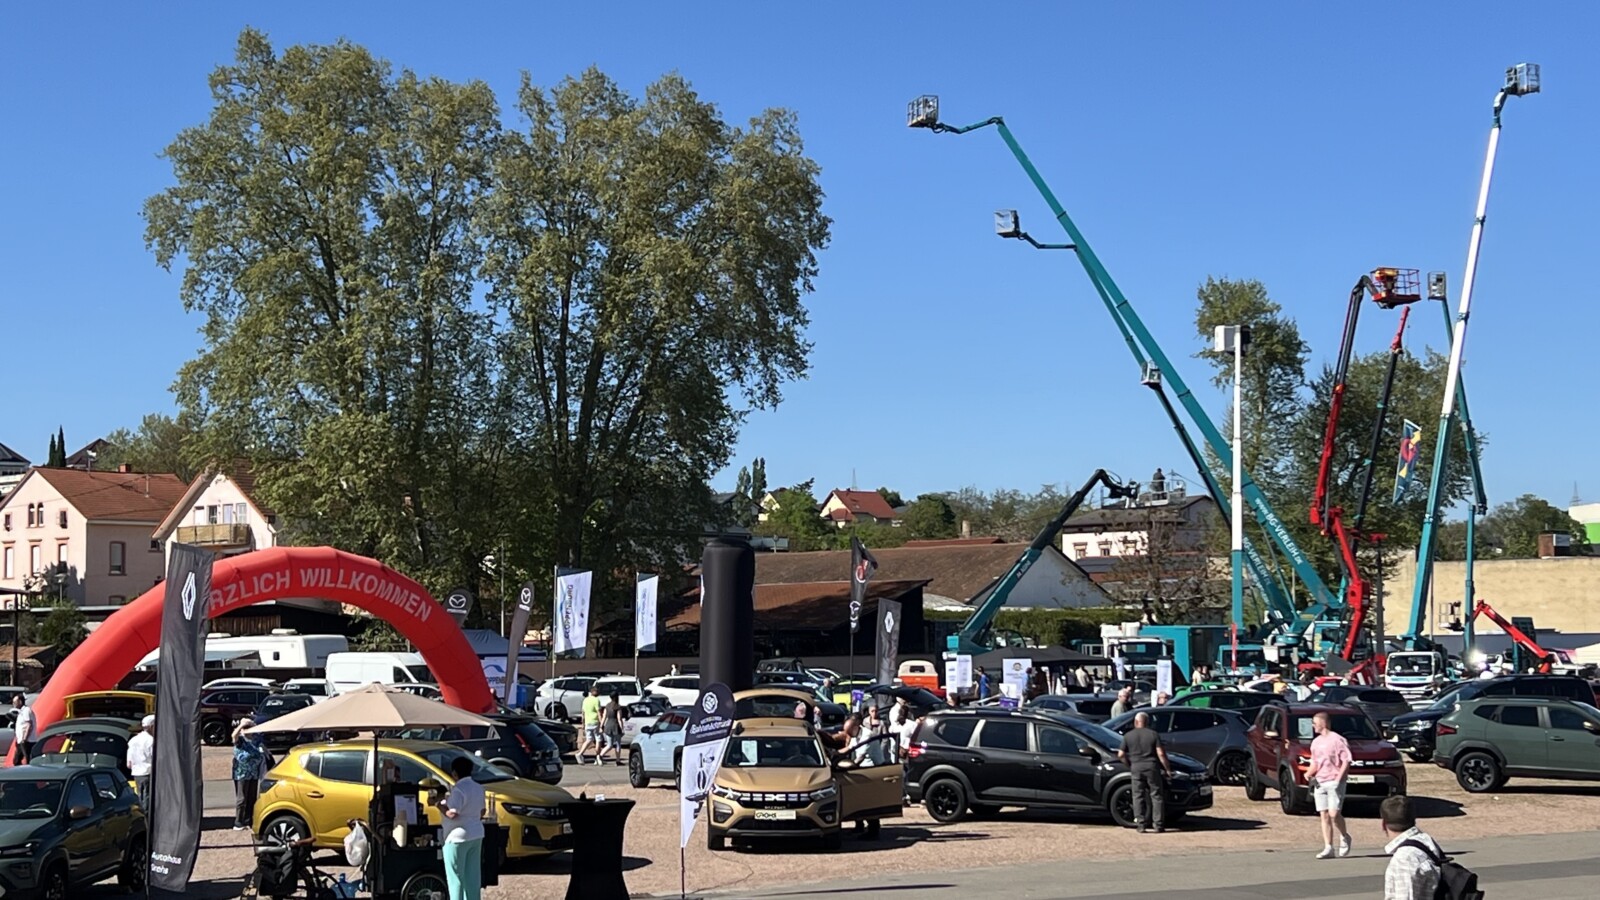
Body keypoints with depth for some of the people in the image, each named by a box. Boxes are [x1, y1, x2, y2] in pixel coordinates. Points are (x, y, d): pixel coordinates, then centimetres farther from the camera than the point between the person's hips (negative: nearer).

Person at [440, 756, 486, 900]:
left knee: (456, 876, -1)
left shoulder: (459, 789, -19)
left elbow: (452, 814, -24)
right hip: (476, 834, 9)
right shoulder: (478, 787, 9)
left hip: (458, 837, -9)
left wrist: (441, 806, -8)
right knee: (473, 875, 11)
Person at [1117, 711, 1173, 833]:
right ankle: (1158, 824, 4)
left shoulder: (1128, 736, 4)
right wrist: (1168, 769, 0)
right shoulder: (1153, 734, 2)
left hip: (1136, 768, 1)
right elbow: (1161, 754, -7)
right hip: (1152, 767, -1)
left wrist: (1128, 764, 16)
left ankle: (1140, 824, 1)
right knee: (1156, 796, 6)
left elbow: (1121, 755, 0)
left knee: (1138, 796, 6)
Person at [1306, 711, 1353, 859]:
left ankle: (1344, 837, 12)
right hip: (1319, 783, 7)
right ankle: (1328, 848, 5)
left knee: (1334, 814, -14)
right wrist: (1309, 773, 5)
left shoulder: (1337, 739, -7)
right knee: (1324, 815, 3)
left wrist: (1338, 779, -17)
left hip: (1334, 782, -7)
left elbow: (1346, 761, -10)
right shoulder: (1316, 742, 16)